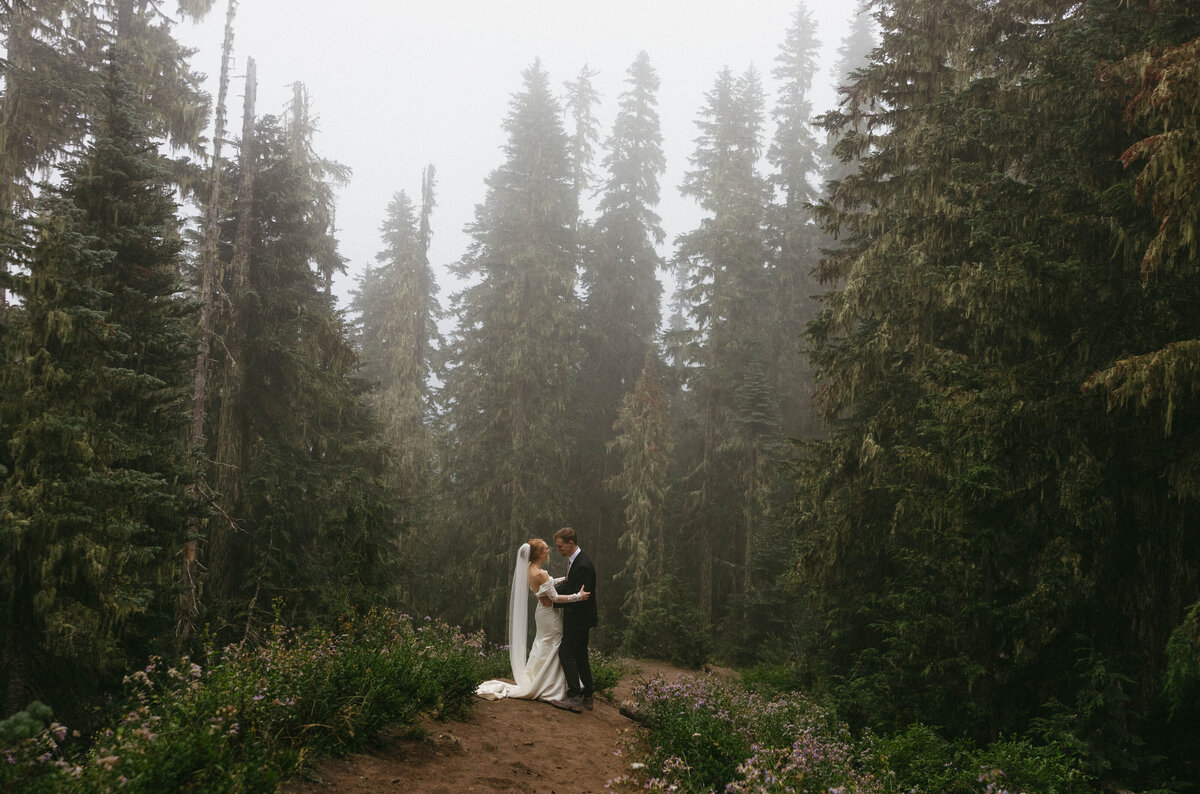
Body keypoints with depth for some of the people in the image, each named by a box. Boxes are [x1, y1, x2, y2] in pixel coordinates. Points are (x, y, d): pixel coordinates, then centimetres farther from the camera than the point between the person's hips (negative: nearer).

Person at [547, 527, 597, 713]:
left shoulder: (583, 566, -24)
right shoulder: (572, 561, 8)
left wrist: (553, 602, -19)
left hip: (579, 618, -10)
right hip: (577, 618, 10)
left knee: (566, 652, -6)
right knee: (580, 656, 12)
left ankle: (574, 697, -4)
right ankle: (586, 698, 18)